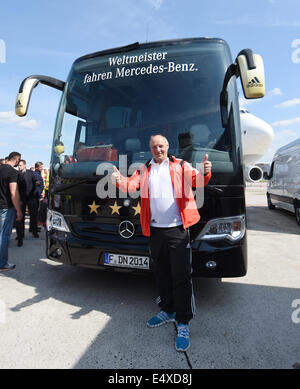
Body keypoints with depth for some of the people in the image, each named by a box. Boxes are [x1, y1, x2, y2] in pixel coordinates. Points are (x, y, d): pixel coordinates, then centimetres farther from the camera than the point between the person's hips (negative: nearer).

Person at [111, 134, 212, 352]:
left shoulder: (180, 166, 6)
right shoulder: (144, 171, 15)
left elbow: (196, 180, -8)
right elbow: (131, 185, 1)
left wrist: (205, 173, -31)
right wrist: (119, 180, -20)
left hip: (177, 229, -4)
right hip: (155, 230, 4)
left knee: (181, 276, -2)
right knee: (162, 273, 17)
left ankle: (183, 323, 11)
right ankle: (168, 311, 35)